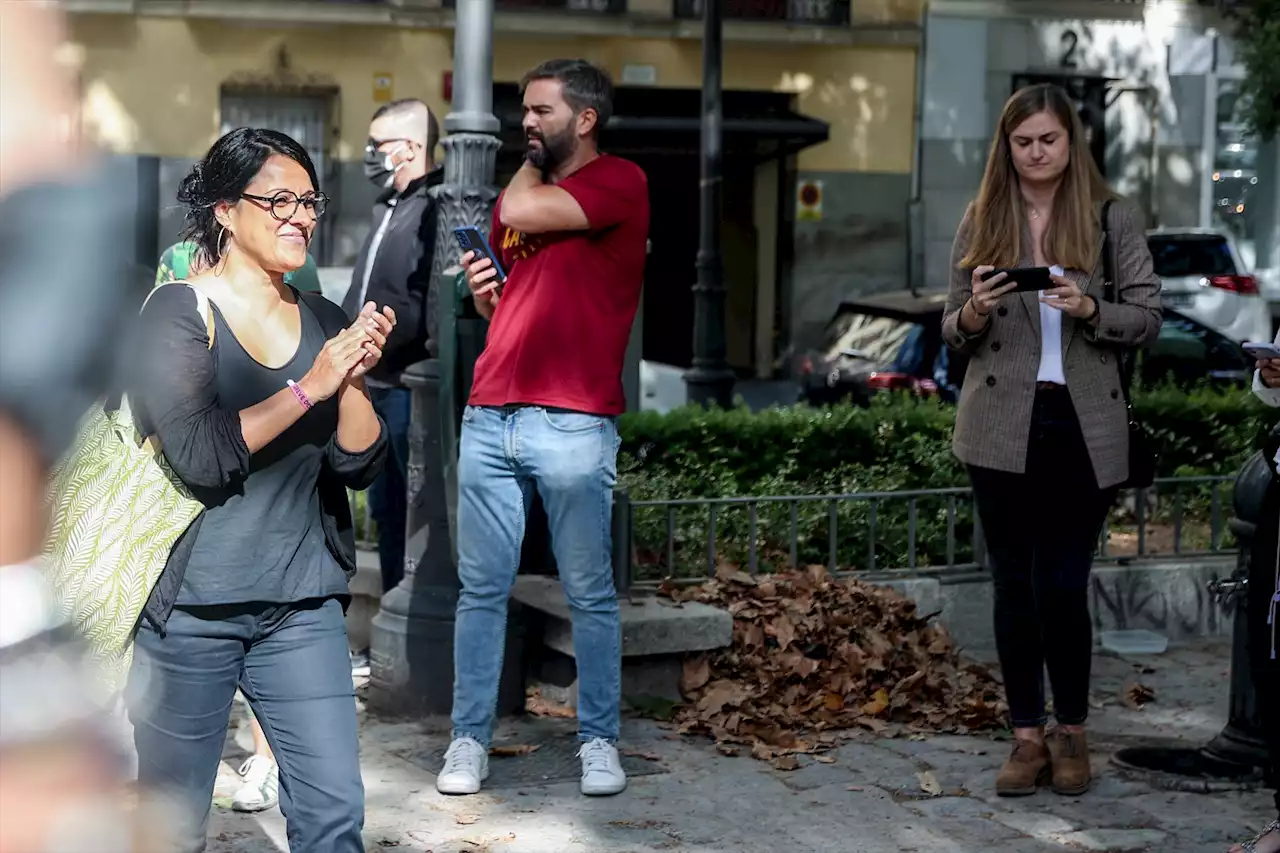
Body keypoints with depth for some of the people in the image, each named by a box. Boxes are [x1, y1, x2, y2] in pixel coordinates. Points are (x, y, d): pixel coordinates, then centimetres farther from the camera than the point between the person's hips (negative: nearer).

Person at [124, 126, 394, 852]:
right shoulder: (179, 313, -6)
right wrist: (310, 386, -16)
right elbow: (201, 455, -18)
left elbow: (361, 466, 3)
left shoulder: (326, 323, 7)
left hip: (303, 607, 4)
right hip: (191, 602, -4)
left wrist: (355, 381, -13)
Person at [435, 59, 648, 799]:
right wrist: (481, 286, 5)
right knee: (482, 590, 5)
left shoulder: (620, 182, -2)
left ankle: (600, 739, 11)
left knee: (591, 594, 2)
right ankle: (471, 738, 10)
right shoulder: (520, 191, 19)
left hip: (574, 426, -6)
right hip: (490, 419, 6)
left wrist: (533, 162, 6)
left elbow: (522, 212, -15)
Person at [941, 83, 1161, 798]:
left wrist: (1089, 310, -19)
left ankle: (1073, 732, 18)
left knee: (1065, 585, -1)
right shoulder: (982, 223, 6)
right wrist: (973, 314, -13)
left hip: (1083, 426, -2)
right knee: (1015, 585, 6)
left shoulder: (1113, 218, 1)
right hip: (1003, 426, 2)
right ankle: (1028, 736, 17)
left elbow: (1149, 317, -1)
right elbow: (952, 331, 9)